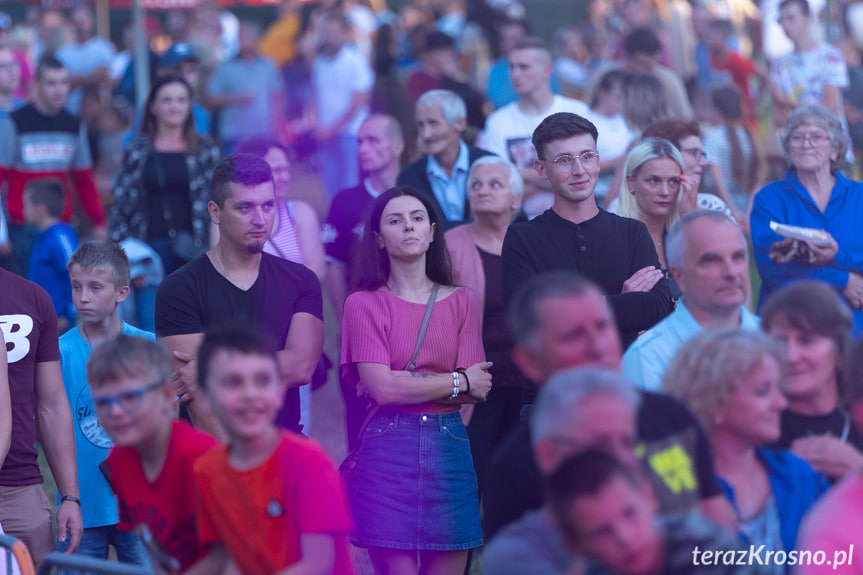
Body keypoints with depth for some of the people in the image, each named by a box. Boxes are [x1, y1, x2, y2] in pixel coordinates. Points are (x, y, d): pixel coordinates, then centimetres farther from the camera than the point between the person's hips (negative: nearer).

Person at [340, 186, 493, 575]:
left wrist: (403, 384, -7)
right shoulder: (364, 304, 2)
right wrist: (458, 381, -2)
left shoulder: (460, 301, 11)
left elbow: (477, 391, 1)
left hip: (449, 451, 3)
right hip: (387, 451, -3)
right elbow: (381, 388, -9)